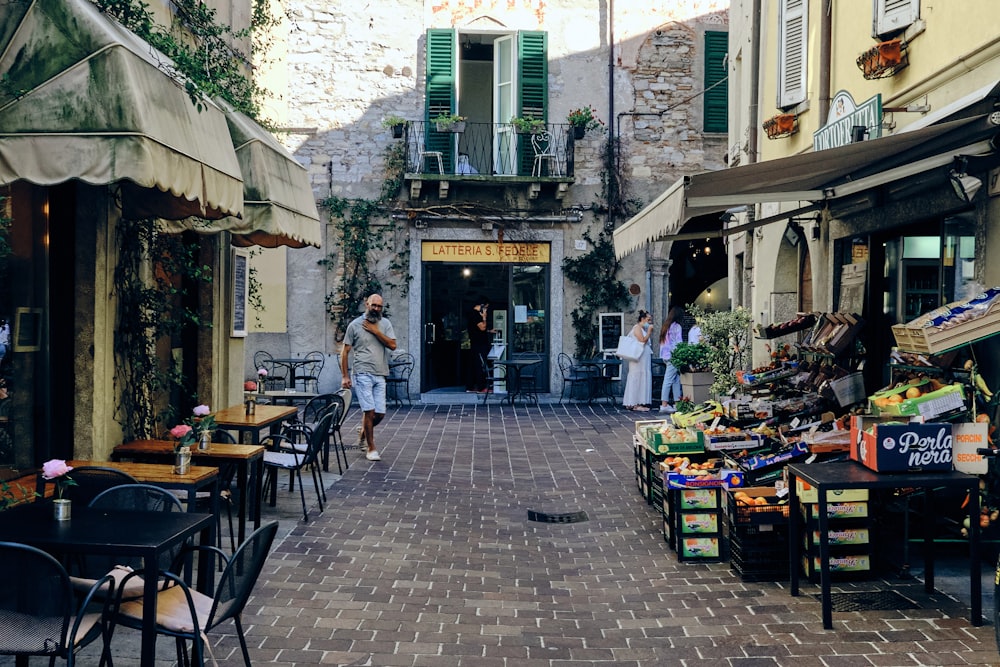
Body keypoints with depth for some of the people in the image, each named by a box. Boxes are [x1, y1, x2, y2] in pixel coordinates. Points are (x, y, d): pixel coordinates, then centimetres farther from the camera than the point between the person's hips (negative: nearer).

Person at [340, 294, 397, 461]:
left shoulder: (385, 324, 9)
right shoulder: (355, 325, 1)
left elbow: (392, 345, -3)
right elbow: (345, 351, 3)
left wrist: (375, 331, -9)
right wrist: (345, 376, -1)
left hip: (380, 375, 4)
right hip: (362, 374, -4)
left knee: (380, 413, 3)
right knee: (369, 411, -8)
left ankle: (364, 431, 34)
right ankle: (371, 449, 4)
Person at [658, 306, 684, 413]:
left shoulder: (665, 326, 14)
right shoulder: (677, 327, -10)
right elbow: (679, 343, -11)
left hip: (665, 356, 8)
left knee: (676, 379, 13)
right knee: (668, 380, -8)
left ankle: (677, 402, 13)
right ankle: (664, 405, -8)